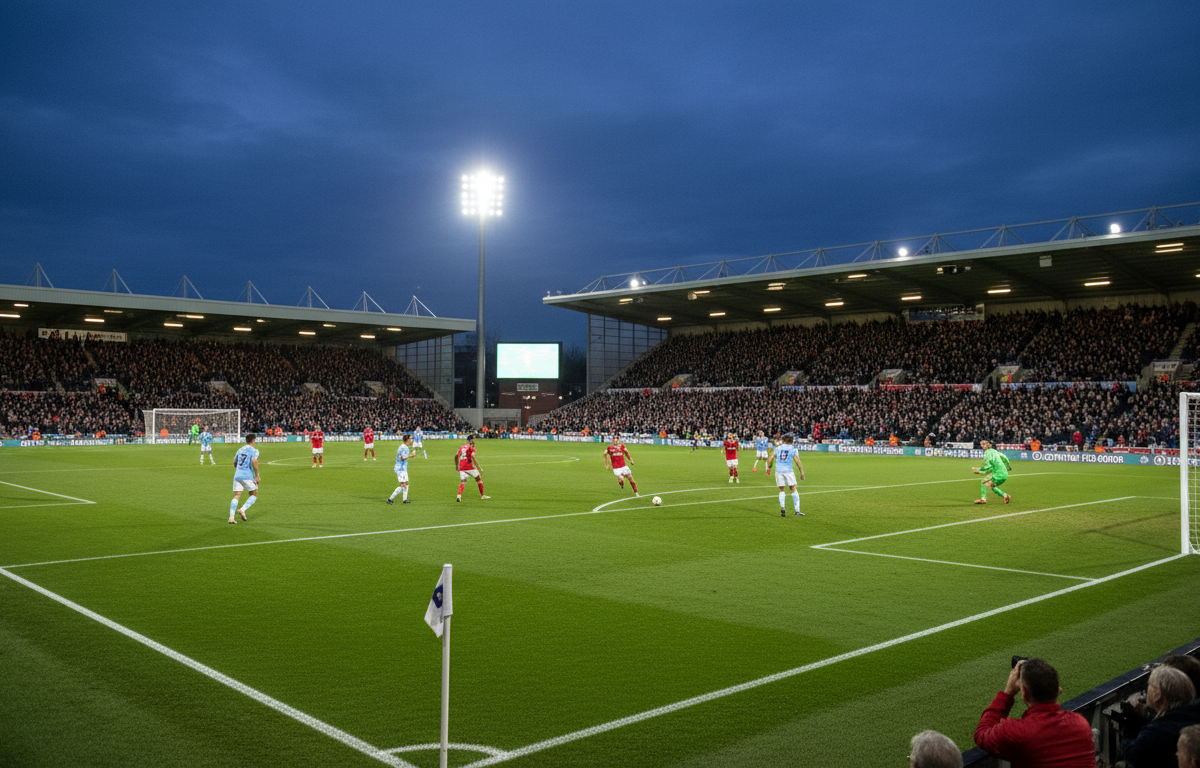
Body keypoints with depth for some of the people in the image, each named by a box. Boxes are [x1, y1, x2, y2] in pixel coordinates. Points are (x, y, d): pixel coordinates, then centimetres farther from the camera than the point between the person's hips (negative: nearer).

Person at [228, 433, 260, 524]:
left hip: (237, 475, 5)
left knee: (236, 496, 3)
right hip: (248, 476, -5)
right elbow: (254, 461, -19)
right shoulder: (254, 450, -2)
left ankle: (231, 517, -10)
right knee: (254, 495, 10)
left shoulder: (240, 449, 18)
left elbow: (235, 463, 25)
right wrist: (257, 475, -14)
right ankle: (243, 509, -10)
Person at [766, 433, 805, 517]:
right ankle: (797, 510, 1)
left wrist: (768, 467, 29)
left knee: (781, 490, 11)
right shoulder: (793, 448, 6)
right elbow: (797, 460, -4)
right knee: (793, 490, 4)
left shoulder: (778, 448, 13)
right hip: (788, 470, -2)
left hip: (778, 470, 2)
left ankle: (782, 507, -11)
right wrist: (802, 472, -4)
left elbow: (770, 458, 13)